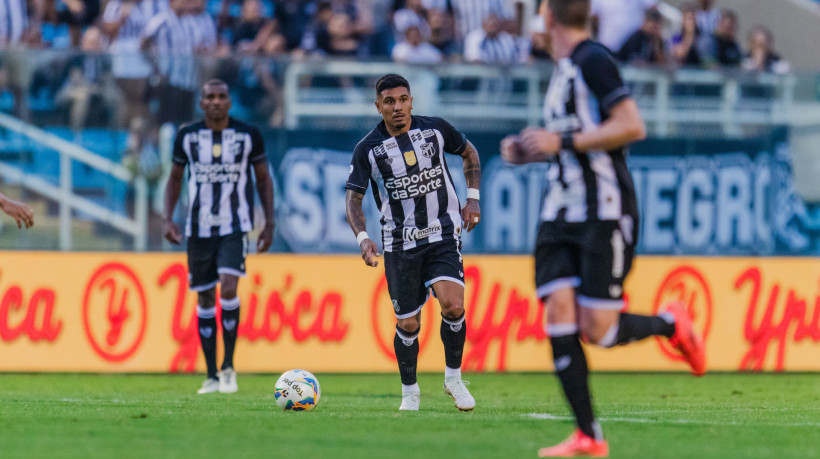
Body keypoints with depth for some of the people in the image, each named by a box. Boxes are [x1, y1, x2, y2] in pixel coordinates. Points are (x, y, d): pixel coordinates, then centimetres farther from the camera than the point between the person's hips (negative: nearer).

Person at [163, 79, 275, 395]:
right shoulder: (187, 136, 4)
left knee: (228, 288, -20)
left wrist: (269, 223, 4)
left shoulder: (248, 135, 0)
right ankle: (212, 376, 12)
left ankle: (229, 366, -7)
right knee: (205, 299, 4)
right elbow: (175, 178, 15)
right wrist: (168, 218, 4)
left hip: (235, 226, -2)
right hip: (199, 227, 2)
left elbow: (263, 179, 9)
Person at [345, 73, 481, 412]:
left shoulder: (435, 129, -1)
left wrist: (472, 198, 7)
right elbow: (353, 197, -3)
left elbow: (469, 153, 17)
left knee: (452, 305, -21)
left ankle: (454, 378, 1)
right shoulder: (368, 149, -5)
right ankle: (409, 392, 24)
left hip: (443, 235, 0)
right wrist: (363, 238, -19)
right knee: (407, 324, 1)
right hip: (400, 243, 0)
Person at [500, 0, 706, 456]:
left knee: (596, 329, -10)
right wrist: (530, 151, 13)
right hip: (560, 213, 8)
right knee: (559, 314, -6)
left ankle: (670, 323, 20)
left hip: (604, 211, -8)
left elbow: (632, 127, -18)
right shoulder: (563, 70, 17)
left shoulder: (593, 60, -10)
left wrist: (563, 141, -18)